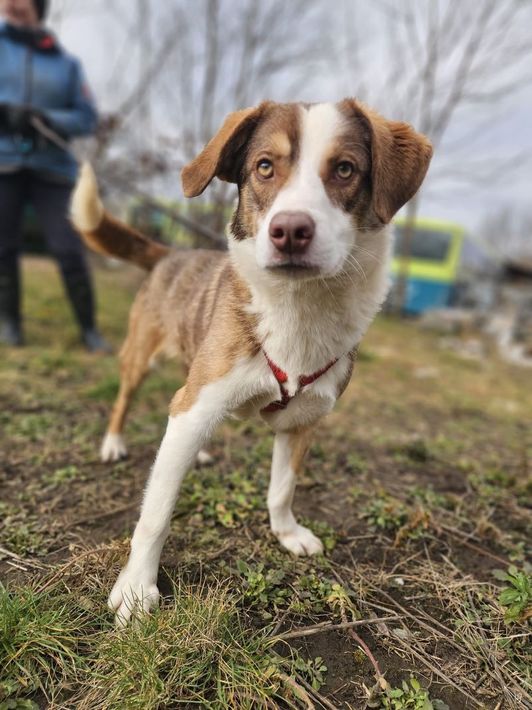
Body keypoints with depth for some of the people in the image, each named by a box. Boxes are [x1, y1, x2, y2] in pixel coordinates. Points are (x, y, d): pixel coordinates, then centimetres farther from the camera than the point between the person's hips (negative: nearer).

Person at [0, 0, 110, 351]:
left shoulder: (67, 63, 11)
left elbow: (88, 118, 3)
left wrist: (47, 119, -13)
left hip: (52, 167, -1)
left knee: (70, 250, -8)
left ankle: (89, 326, 1)